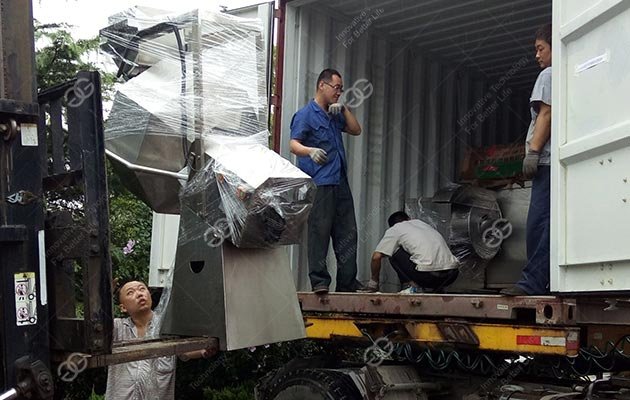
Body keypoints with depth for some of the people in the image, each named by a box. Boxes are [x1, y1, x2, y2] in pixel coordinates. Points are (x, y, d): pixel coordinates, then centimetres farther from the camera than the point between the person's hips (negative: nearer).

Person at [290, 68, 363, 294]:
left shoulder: (335, 115, 23)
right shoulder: (305, 114, -3)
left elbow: (356, 130, 23)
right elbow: (294, 144, -14)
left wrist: (344, 109, 9)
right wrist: (310, 151, -36)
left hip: (340, 182, 8)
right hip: (319, 184, -8)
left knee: (347, 233, 7)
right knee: (320, 231, -9)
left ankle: (348, 283, 13)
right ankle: (319, 281, -5)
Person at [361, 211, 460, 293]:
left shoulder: (394, 230, 13)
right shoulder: (420, 222, 31)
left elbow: (376, 257, 6)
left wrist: (373, 282, 23)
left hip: (429, 274, -6)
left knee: (395, 253, 14)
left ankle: (413, 287, 1)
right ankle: (435, 288, 14)